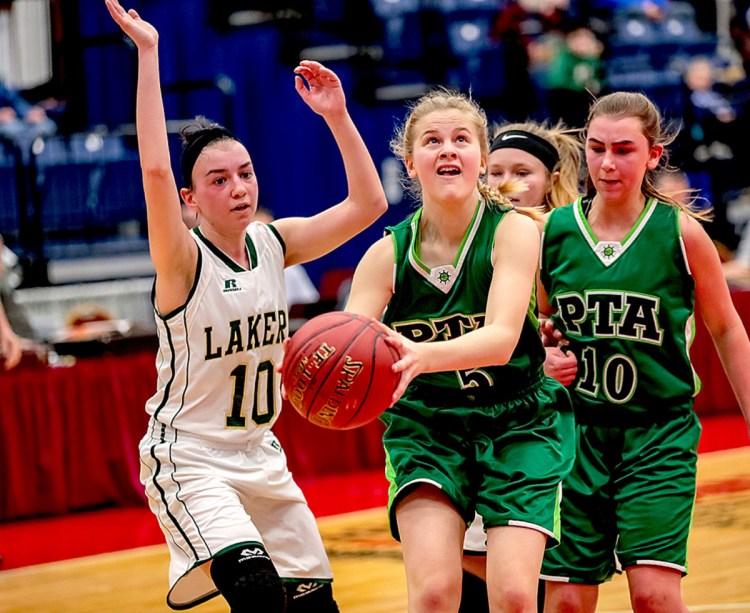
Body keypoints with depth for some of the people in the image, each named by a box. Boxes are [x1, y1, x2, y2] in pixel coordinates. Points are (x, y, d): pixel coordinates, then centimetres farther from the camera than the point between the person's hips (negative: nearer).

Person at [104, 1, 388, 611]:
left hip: (259, 458, 7)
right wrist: (148, 52, -35)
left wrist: (337, 116, -5)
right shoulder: (182, 260, -15)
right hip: (188, 462, -7)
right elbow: (155, 170, -33)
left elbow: (367, 203, 4)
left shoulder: (273, 244, 2)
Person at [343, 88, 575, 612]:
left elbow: (501, 338, -26)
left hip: (519, 425, -1)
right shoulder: (388, 254, -4)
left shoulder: (515, 230, -11)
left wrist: (423, 357, -46)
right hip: (425, 427, 1)